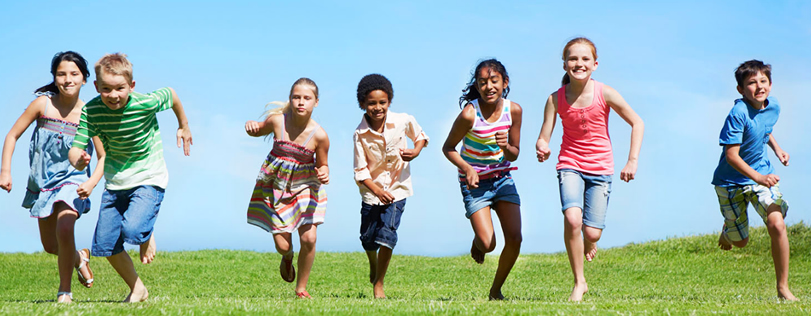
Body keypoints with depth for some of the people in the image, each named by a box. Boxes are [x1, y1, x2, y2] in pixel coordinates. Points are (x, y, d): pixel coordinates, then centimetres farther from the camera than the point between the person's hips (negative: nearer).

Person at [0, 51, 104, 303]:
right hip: (42, 180, 3)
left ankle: (65, 290, -7)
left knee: (64, 229, -27)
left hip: (72, 179, -3)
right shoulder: (43, 104, -11)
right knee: (50, 246, 13)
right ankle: (79, 258, 49)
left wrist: (92, 182, -23)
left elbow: (104, 157, -6)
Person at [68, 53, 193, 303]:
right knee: (104, 244, 3)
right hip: (115, 183, 4)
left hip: (149, 180, -4)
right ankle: (137, 290, 24)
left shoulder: (146, 103, -22)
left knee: (132, 229, -26)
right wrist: (77, 161, -45)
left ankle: (147, 237, 13)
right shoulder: (91, 111, -17)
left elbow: (171, 94, -1)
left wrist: (183, 126, 16)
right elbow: (76, 147, -20)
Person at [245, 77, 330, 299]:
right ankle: (287, 258, 41)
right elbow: (259, 130, 7)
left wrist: (323, 175, -28)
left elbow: (322, 165, -4)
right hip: (276, 186, 0)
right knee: (282, 245, -1)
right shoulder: (277, 120, -15)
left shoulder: (319, 135, -18)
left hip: (305, 187, 0)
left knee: (309, 238, -12)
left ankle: (301, 288, 12)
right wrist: (251, 126, -16)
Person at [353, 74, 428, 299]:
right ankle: (373, 264, 44)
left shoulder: (403, 121, -12)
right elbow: (360, 172, -14)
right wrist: (376, 190, -28)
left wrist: (416, 151, -11)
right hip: (371, 190, 1)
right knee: (368, 238, 8)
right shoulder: (360, 134, -15)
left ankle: (378, 284, -1)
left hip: (397, 188, -1)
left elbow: (420, 136, 10)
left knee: (387, 233, -14)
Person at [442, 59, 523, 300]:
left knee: (514, 238, -9)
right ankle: (477, 240, 26)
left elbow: (514, 155, 0)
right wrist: (467, 168, -24)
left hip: (503, 178, 3)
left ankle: (496, 290, 13)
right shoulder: (469, 114, -20)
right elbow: (448, 147, -8)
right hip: (475, 182, -3)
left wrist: (505, 147, -23)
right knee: (488, 243, -14)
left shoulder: (513, 110, -9)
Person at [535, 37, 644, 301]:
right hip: (570, 164, 0)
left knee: (592, 233, -8)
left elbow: (637, 123, -1)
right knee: (572, 218, -26)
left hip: (600, 168, 0)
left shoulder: (605, 94, -11)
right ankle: (579, 282, -9)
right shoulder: (556, 99, -8)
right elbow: (543, 138, -7)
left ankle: (588, 246, 35)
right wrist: (542, 148, -31)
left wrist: (633, 161, -8)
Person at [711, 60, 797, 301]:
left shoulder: (773, 107, -4)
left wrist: (776, 148, 7)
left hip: (762, 174, 4)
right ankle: (728, 229, 49)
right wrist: (758, 178, -35)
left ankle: (783, 288, -7)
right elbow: (731, 155, -26)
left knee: (776, 224, -19)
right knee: (740, 242, 8)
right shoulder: (738, 113, -25)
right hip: (732, 181, -4)